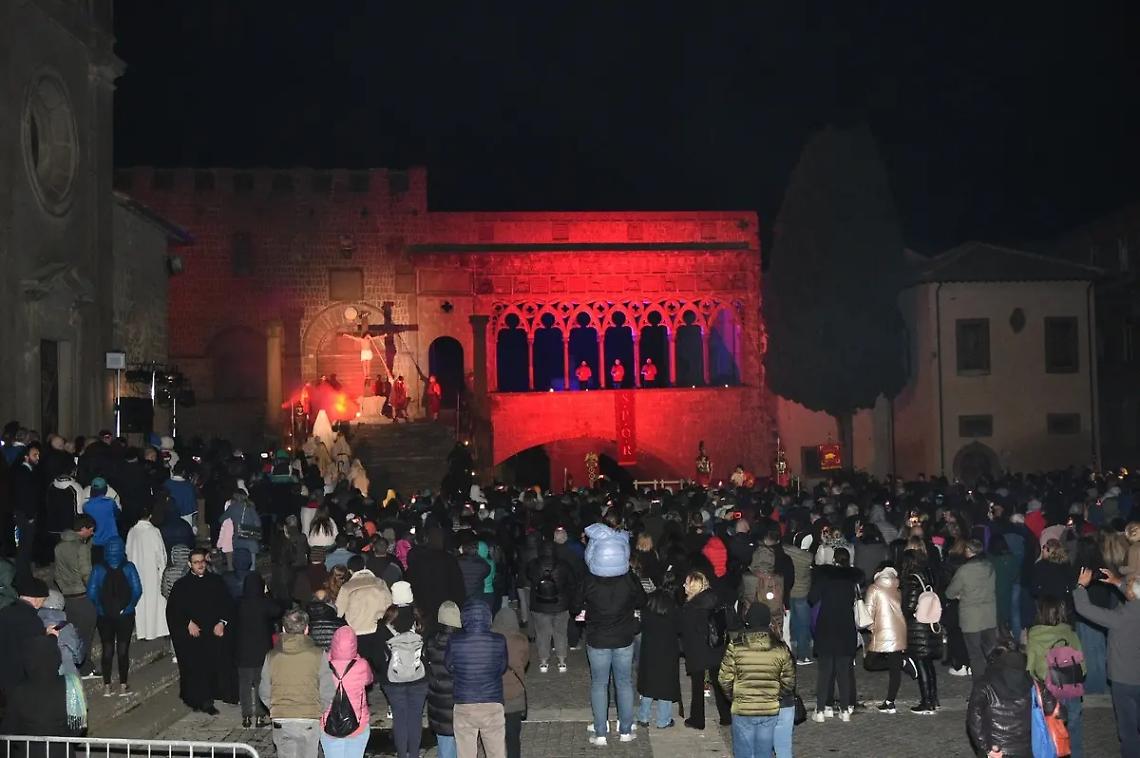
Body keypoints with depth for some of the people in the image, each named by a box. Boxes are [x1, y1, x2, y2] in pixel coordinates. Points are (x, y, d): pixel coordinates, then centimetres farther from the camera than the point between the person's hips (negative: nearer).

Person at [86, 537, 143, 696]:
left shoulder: (98, 569, -6)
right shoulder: (129, 568, -8)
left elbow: (91, 593, -12)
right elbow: (137, 590, -13)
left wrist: (100, 607, 3)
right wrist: (129, 606, 1)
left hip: (104, 617, 1)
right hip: (125, 616, -1)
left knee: (107, 650, 11)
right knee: (123, 650, 8)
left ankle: (107, 687, 15)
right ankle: (123, 686, 13)